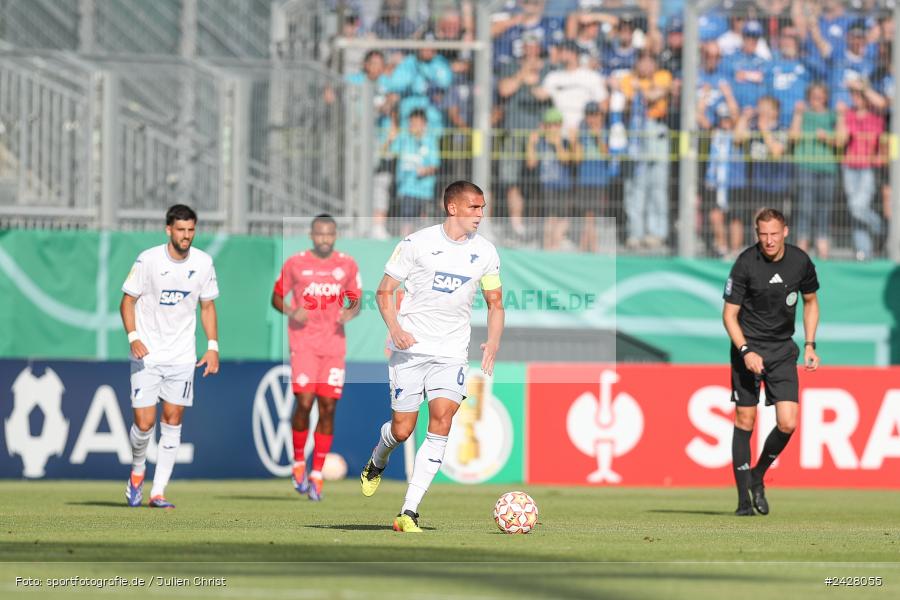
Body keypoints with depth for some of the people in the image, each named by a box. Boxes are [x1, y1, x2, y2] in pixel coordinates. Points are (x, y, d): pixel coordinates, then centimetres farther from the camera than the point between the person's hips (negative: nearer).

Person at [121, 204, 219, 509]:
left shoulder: (203, 263, 0)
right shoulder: (148, 260, -10)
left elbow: (207, 306, 12)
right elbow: (127, 300, -4)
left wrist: (213, 346, 3)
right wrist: (133, 337, -19)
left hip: (182, 355, 3)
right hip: (147, 354, -3)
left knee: (173, 419, -1)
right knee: (145, 422, -8)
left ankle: (158, 492, 4)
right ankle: (137, 471, 22)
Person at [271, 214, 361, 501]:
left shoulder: (347, 265, 7)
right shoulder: (295, 263, 2)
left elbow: (356, 300, 15)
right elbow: (277, 296, 10)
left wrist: (351, 312, -8)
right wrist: (291, 312, -10)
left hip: (334, 344, 2)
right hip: (303, 342, -2)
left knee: (328, 408, -1)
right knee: (305, 402, -14)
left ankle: (317, 474, 7)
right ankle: (298, 463, 7)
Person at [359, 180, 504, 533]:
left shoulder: (485, 252, 4)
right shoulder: (417, 244, -5)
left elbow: (495, 303, 15)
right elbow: (384, 291, 0)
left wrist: (493, 342, -3)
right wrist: (395, 328, -17)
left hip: (452, 353, 2)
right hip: (410, 348, -2)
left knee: (441, 422, -16)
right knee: (402, 429, -2)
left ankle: (409, 512, -16)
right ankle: (377, 462, 37)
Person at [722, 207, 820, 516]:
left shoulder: (801, 262, -3)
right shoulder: (746, 263, -13)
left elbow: (810, 302, 15)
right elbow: (729, 314, -9)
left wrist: (810, 346, 7)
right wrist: (745, 351, -21)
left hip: (783, 349, 3)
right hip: (748, 348, -3)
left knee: (787, 423, -9)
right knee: (745, 421, -2)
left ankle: (758, 476, 17)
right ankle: (744, 496, 8)